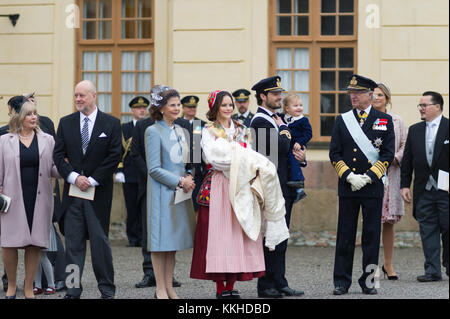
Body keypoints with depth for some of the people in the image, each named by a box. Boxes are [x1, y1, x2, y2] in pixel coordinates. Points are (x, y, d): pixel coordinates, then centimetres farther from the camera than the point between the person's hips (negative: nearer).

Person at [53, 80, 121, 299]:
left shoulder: (111, 124, 1)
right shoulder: (66, 123, 9)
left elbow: (114, 156, -4)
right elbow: (58, 154, 5)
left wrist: (92, 180, -10)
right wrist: (74, 177, -10)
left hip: (99, 191, -3)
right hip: (72, 191, 3)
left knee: (100, 240, -1)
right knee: (73, 241, 3)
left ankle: (107, 288, 9)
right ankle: (73, 288, 8)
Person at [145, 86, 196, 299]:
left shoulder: (180, 131, 13)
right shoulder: (153, 132, -8)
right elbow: (154, 169, -12)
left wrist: (188, 176, 0)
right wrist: (180, 181, -14)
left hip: (180, 192, 7)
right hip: (162, 192, -7)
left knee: (174, 238, 8)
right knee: (161, 239, -3)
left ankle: (169, 286, 14)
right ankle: (161, 289, 2)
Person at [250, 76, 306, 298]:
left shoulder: (275, 120, 19)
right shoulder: (260, 121, -11)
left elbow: (289, 150, 24)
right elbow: (282, 147, -23)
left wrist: (301, 157, 3)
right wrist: (283, 128, -6)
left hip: (284, 188, 9)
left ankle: (279, 284, 14)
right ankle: (267, 285, -1)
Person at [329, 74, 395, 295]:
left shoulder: (385, 120, 4)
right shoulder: (342, 120, 8)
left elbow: (388, 154, -2)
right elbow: (334, 153, 4)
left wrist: (367, 177, -10)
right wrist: (350, 176, -9)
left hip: (373, 186, -1)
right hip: (347, 186, 1)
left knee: (372, 234, 2)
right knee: (345, 235, 3)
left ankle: (368, 280, 10)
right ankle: (342, 281, 8)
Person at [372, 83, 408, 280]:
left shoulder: (396, 121, 10)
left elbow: (405, 145, 10)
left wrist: (394, 158, -8)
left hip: (391, 174, 2)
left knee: (389, 221, 6)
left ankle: (388, 264, 17)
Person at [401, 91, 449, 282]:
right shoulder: (414, 130, 11)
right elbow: (407, 160, 12)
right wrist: (405, 185, 6)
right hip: (423, 190, 4)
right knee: (428, 230, 2)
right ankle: (432, 271, 5)